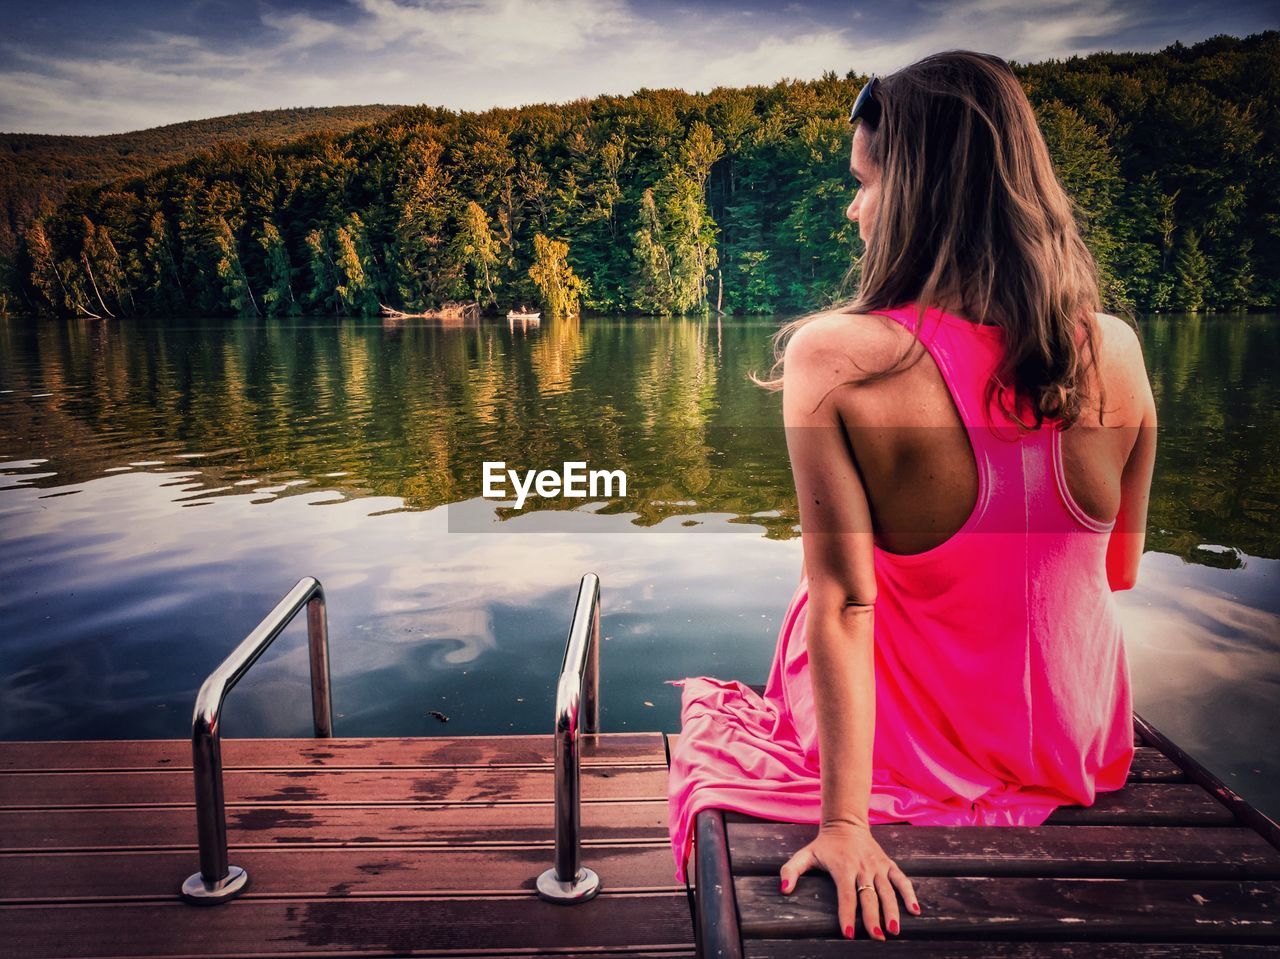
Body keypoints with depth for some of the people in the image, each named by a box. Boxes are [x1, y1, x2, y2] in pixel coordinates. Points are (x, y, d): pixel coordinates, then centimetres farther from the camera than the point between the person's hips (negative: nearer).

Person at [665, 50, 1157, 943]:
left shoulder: (833, 359, -27)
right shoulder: (1116, 351, -14)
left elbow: (841, 603, -27)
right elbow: (1121, 570, 0)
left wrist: (845, 823, -21)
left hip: (911, 753, -4)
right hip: (1080, 751, 5)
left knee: (713, 722, 31)